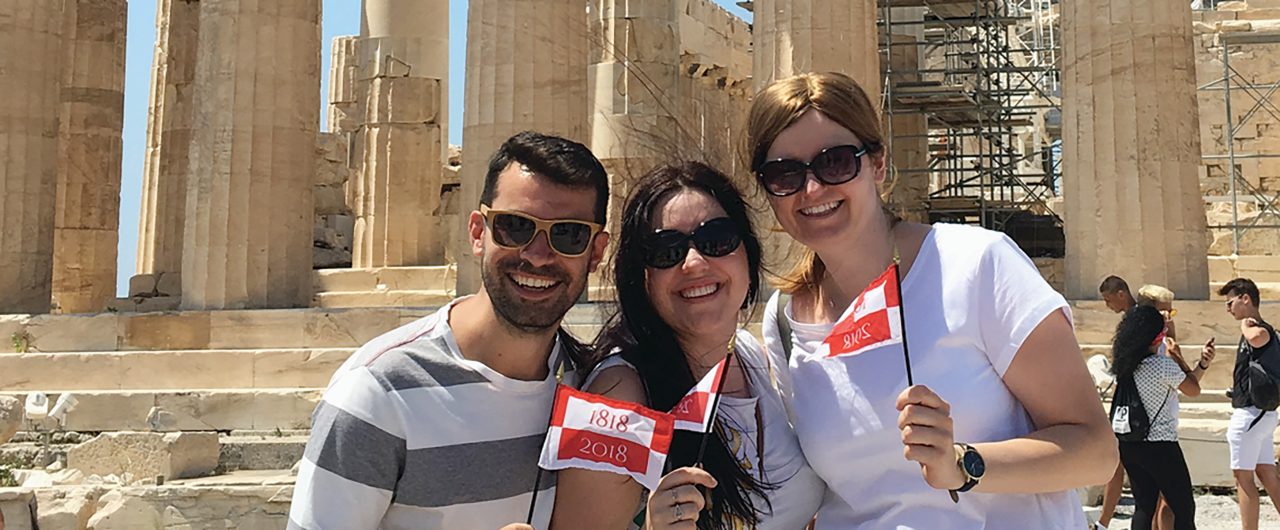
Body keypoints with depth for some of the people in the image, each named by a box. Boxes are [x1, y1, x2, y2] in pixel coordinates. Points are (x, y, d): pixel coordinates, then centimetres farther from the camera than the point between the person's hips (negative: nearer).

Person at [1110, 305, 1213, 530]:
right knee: (1184, 509, 7)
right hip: (1159, 446, -7)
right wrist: (1178, 357, 5)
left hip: (1129, 444, 7)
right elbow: (1194, 390, -1)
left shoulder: (1126, 362, 3)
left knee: (1144, 507, 13)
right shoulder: (1162, 365, -19)